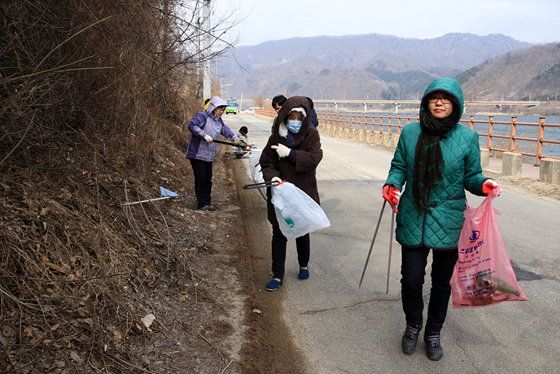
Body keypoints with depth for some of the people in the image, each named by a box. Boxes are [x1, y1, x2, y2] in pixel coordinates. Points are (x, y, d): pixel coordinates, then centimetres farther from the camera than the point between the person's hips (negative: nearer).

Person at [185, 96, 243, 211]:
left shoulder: (219, 121, 15)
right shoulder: (202, 116, -9)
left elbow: (227, 131, 15)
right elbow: (192, 125, -22)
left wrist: (237, 141, 3)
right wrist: (204, 135, -26)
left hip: (209, 156, 7)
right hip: (197, 154, -7)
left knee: (208, 179, 8)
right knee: (200, 179, -5)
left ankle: (207, 202, 14)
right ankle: (202, 203, 0)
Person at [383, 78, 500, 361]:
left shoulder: (468, 138, -1)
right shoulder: (410, 133, 1)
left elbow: (471, 176, 6)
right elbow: (399, 166, 9)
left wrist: (483, 184, -16)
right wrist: (392, 183, -11)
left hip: (448, 220, 0)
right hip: (413, 218, 0)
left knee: (442, 282, 12)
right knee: (411, 279, 2)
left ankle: (434, 333, 36)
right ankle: (413, 326, 32)